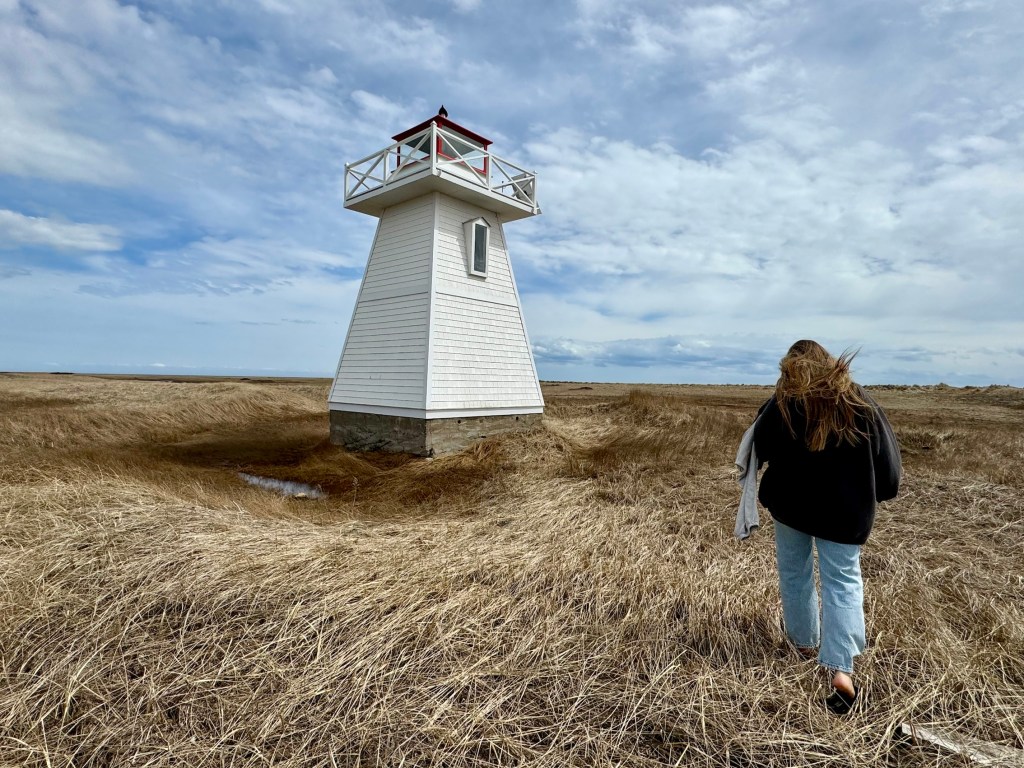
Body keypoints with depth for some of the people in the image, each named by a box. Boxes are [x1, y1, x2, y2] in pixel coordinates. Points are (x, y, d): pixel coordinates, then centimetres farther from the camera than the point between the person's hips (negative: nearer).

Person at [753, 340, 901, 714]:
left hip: (790, 502, 0)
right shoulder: (859, 401, -4)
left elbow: (759, 451, -3)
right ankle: (841, 668, -3)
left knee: (795, 573, 18)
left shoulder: (781, 403, -9)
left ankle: (805, 641, 32)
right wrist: (878, 493, 13)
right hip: (844, 509, 1)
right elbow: (886, 456, 0)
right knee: (843, 582, 6)